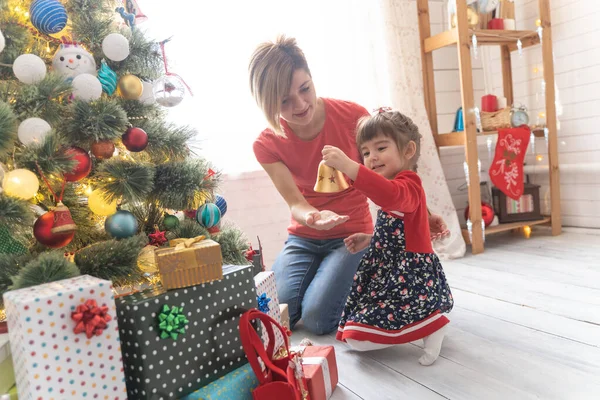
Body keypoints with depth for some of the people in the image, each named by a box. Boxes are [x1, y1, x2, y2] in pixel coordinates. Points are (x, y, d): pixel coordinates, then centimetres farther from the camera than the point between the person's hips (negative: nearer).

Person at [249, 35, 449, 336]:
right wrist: (313, 217, -40)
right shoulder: (267, 144, -8)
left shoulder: (352, 116, -15)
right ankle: (317, 279, 16)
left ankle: (352, 288, 13)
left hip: (352, 235, -2)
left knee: (317, 319, -20)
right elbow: (296, 203, -17)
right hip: (303, 238, 3)